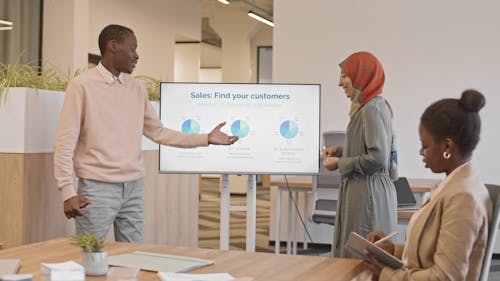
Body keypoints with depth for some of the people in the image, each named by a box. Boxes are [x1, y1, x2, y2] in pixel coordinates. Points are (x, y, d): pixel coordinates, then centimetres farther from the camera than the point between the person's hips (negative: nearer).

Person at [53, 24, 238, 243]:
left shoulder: (137, 89, 10)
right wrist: (67, 192, -14)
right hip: (97, 187, -5)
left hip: (134, 187, 5)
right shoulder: (82, 85, -5)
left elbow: (158, 132, 15)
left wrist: (206, 139, 9)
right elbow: (65, 143, -6)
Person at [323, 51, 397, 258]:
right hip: (366, 189, 10)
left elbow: (377, 158, -22)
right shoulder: (372, 106, 15)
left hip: (367, 193, -10)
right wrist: (340, 151, 12)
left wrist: (340, 163, -11)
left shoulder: (372, 109, -16)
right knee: (351, 252, 13)